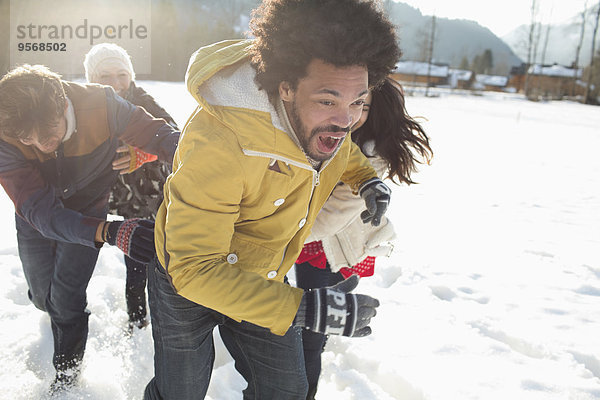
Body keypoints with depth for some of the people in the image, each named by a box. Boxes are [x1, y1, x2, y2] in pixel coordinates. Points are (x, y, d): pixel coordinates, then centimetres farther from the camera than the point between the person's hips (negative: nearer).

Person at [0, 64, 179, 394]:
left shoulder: (101, 105, -35)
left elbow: (158, 135, -27)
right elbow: (40, 210, -39)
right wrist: (108, 232, -55)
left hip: (87, 210, -1)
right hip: (35, 218, 2)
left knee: (66, 299, -2)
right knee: (42, 295, 17)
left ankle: (68, 373, 26)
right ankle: (52, 308, 57)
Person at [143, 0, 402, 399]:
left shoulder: (322, 117, -18)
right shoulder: (218, 140, -40)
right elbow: (194, 267, -38)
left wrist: (366, 178, -9)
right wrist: (302, 308, -45)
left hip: (265, 278, 5)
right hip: (186, 280, -5)